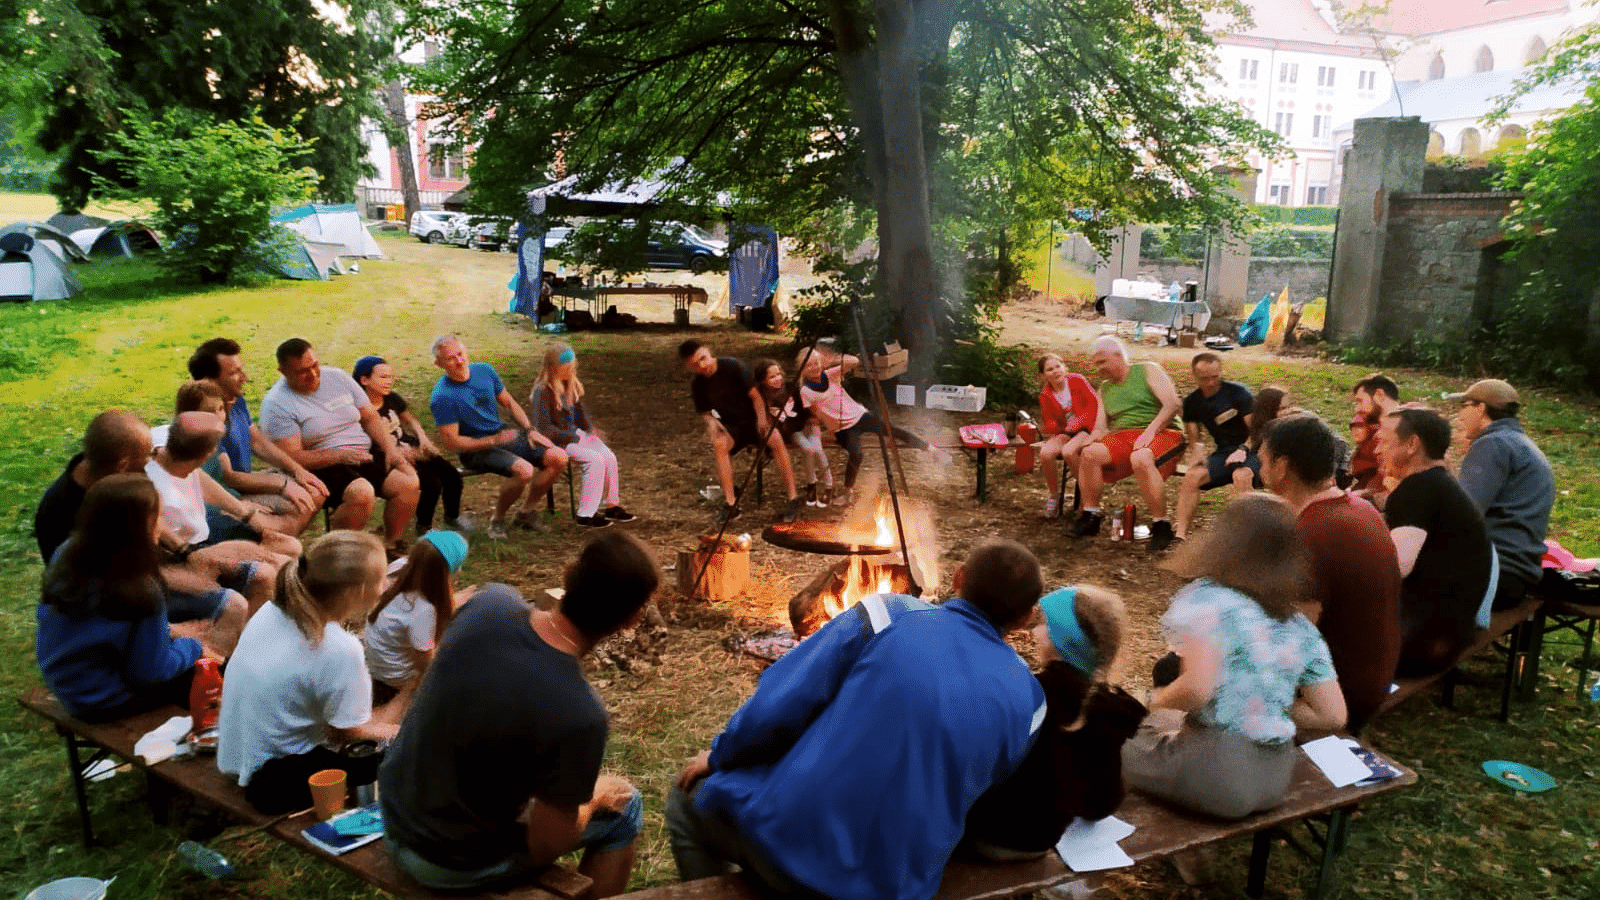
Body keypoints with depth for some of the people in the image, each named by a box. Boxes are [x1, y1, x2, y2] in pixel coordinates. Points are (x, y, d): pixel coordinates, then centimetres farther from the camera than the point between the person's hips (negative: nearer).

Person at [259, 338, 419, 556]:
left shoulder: (337, 377, 8)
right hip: (323, 466, -6)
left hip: (365, 454, 6)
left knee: (409, 483, -16)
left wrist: (390, 448, -3)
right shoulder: (276, 404, -9)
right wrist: (341, 456, -24)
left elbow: (370, 417, 13)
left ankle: (392, 546, 2)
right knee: (361, 493, -34)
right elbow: (292, 458, -16)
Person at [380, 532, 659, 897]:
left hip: (394, 813, 6)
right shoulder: (579, 715, -34)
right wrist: (595, 796, -1)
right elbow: (545, 847, -19)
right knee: (623, 807, 11)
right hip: (453, 863, -6)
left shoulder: (491, 601, -17)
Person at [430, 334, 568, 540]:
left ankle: (527, 512, 10)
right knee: (524, 470, -32)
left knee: (559, 458, -7)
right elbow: (452, 443, -19)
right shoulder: (442, 397, -19)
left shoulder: (484, 370, 0)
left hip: (503, 435, 7)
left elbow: (509, 403, 13)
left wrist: (530, 430, 0)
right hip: (475, 449, -7)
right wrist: (494, 440, -22)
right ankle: (497, 519, -6)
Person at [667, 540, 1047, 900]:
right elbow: (973, 797, 11)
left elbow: (774, 709, -12)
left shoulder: (888, 615, -11)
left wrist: (719, 756, 7)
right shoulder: (1026, 699, -1)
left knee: (688, 799, 26)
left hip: (790, 839, -4)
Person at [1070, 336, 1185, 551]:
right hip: (1122, 437, 5)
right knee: (1090, 453, -25)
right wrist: (1091, 440, -8)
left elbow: (1172, 405, -8)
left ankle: (1161, 526, -28)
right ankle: (1090, 515, -12)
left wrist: (1150, 431, -20)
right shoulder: (1105, 389, 21)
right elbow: (1100, 428, 16)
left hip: (1161, 434, -5)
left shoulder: (1148, 371, 4)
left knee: (1141, 458, -39)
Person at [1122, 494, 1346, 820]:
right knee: (1163, 722, 31)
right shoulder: (1302, 628, 3)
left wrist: (1158, 701, -8)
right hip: (1277, 778, 7)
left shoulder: (1207, 599, -16)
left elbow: (1197, 687, -28)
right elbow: (1333, 716, 3)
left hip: (1217, 773, -7)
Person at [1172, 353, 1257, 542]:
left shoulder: (1238, 392, -9)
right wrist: (1197, 452, -14)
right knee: (1192, 475, -22)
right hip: (1223, 452, 4)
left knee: (1242, 475, -37)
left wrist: (1243, 449, -26)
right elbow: (1194, 438, 9)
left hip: (1250, 450, -4)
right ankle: (1180, 533, -27)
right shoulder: (1192, 402, 4)